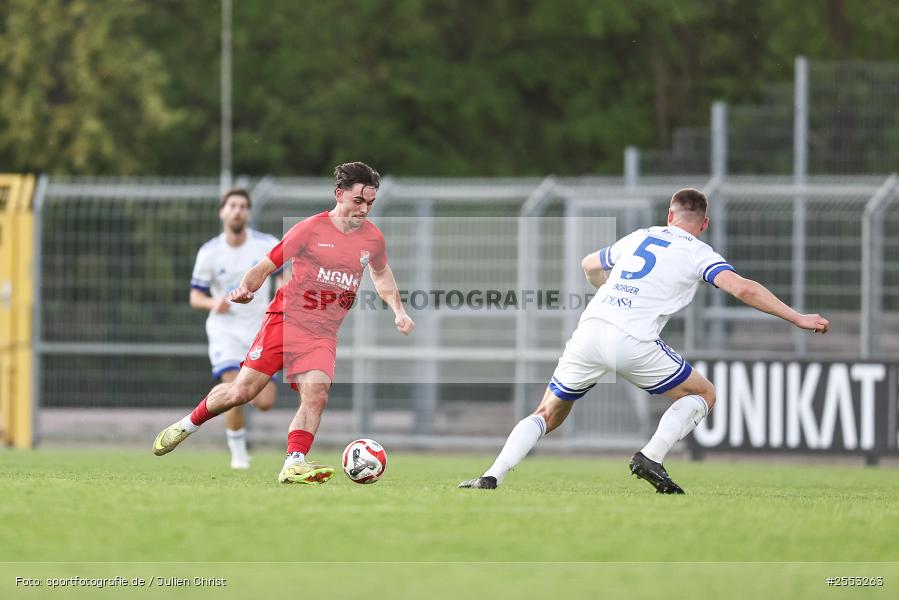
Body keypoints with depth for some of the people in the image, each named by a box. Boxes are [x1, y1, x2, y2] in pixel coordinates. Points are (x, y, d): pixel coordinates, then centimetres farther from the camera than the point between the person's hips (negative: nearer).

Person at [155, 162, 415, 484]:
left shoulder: (372, 238, 7)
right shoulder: (310, 229, -6)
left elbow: (381, 274, 29)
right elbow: (266, 266, -1)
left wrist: (398, 311, 19)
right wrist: (245, 288, -19)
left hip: (323, 336, 3)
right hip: (286, 321, -3)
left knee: (316, 396, -22)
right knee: (242, 391, -5)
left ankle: (293, 464, -23)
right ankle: (188, 424, 18)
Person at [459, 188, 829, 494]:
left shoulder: (638, 237, 25)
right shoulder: (698, 253, 9)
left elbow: (589, 265, 43)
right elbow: (742, 289, -6)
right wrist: (797, 318, -1)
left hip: (589, 329, 4)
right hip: (633, 342, -4)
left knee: (548, 415, 19)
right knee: (703, 394, 15)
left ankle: (492, 477, -1)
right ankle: (651, 457, -5)